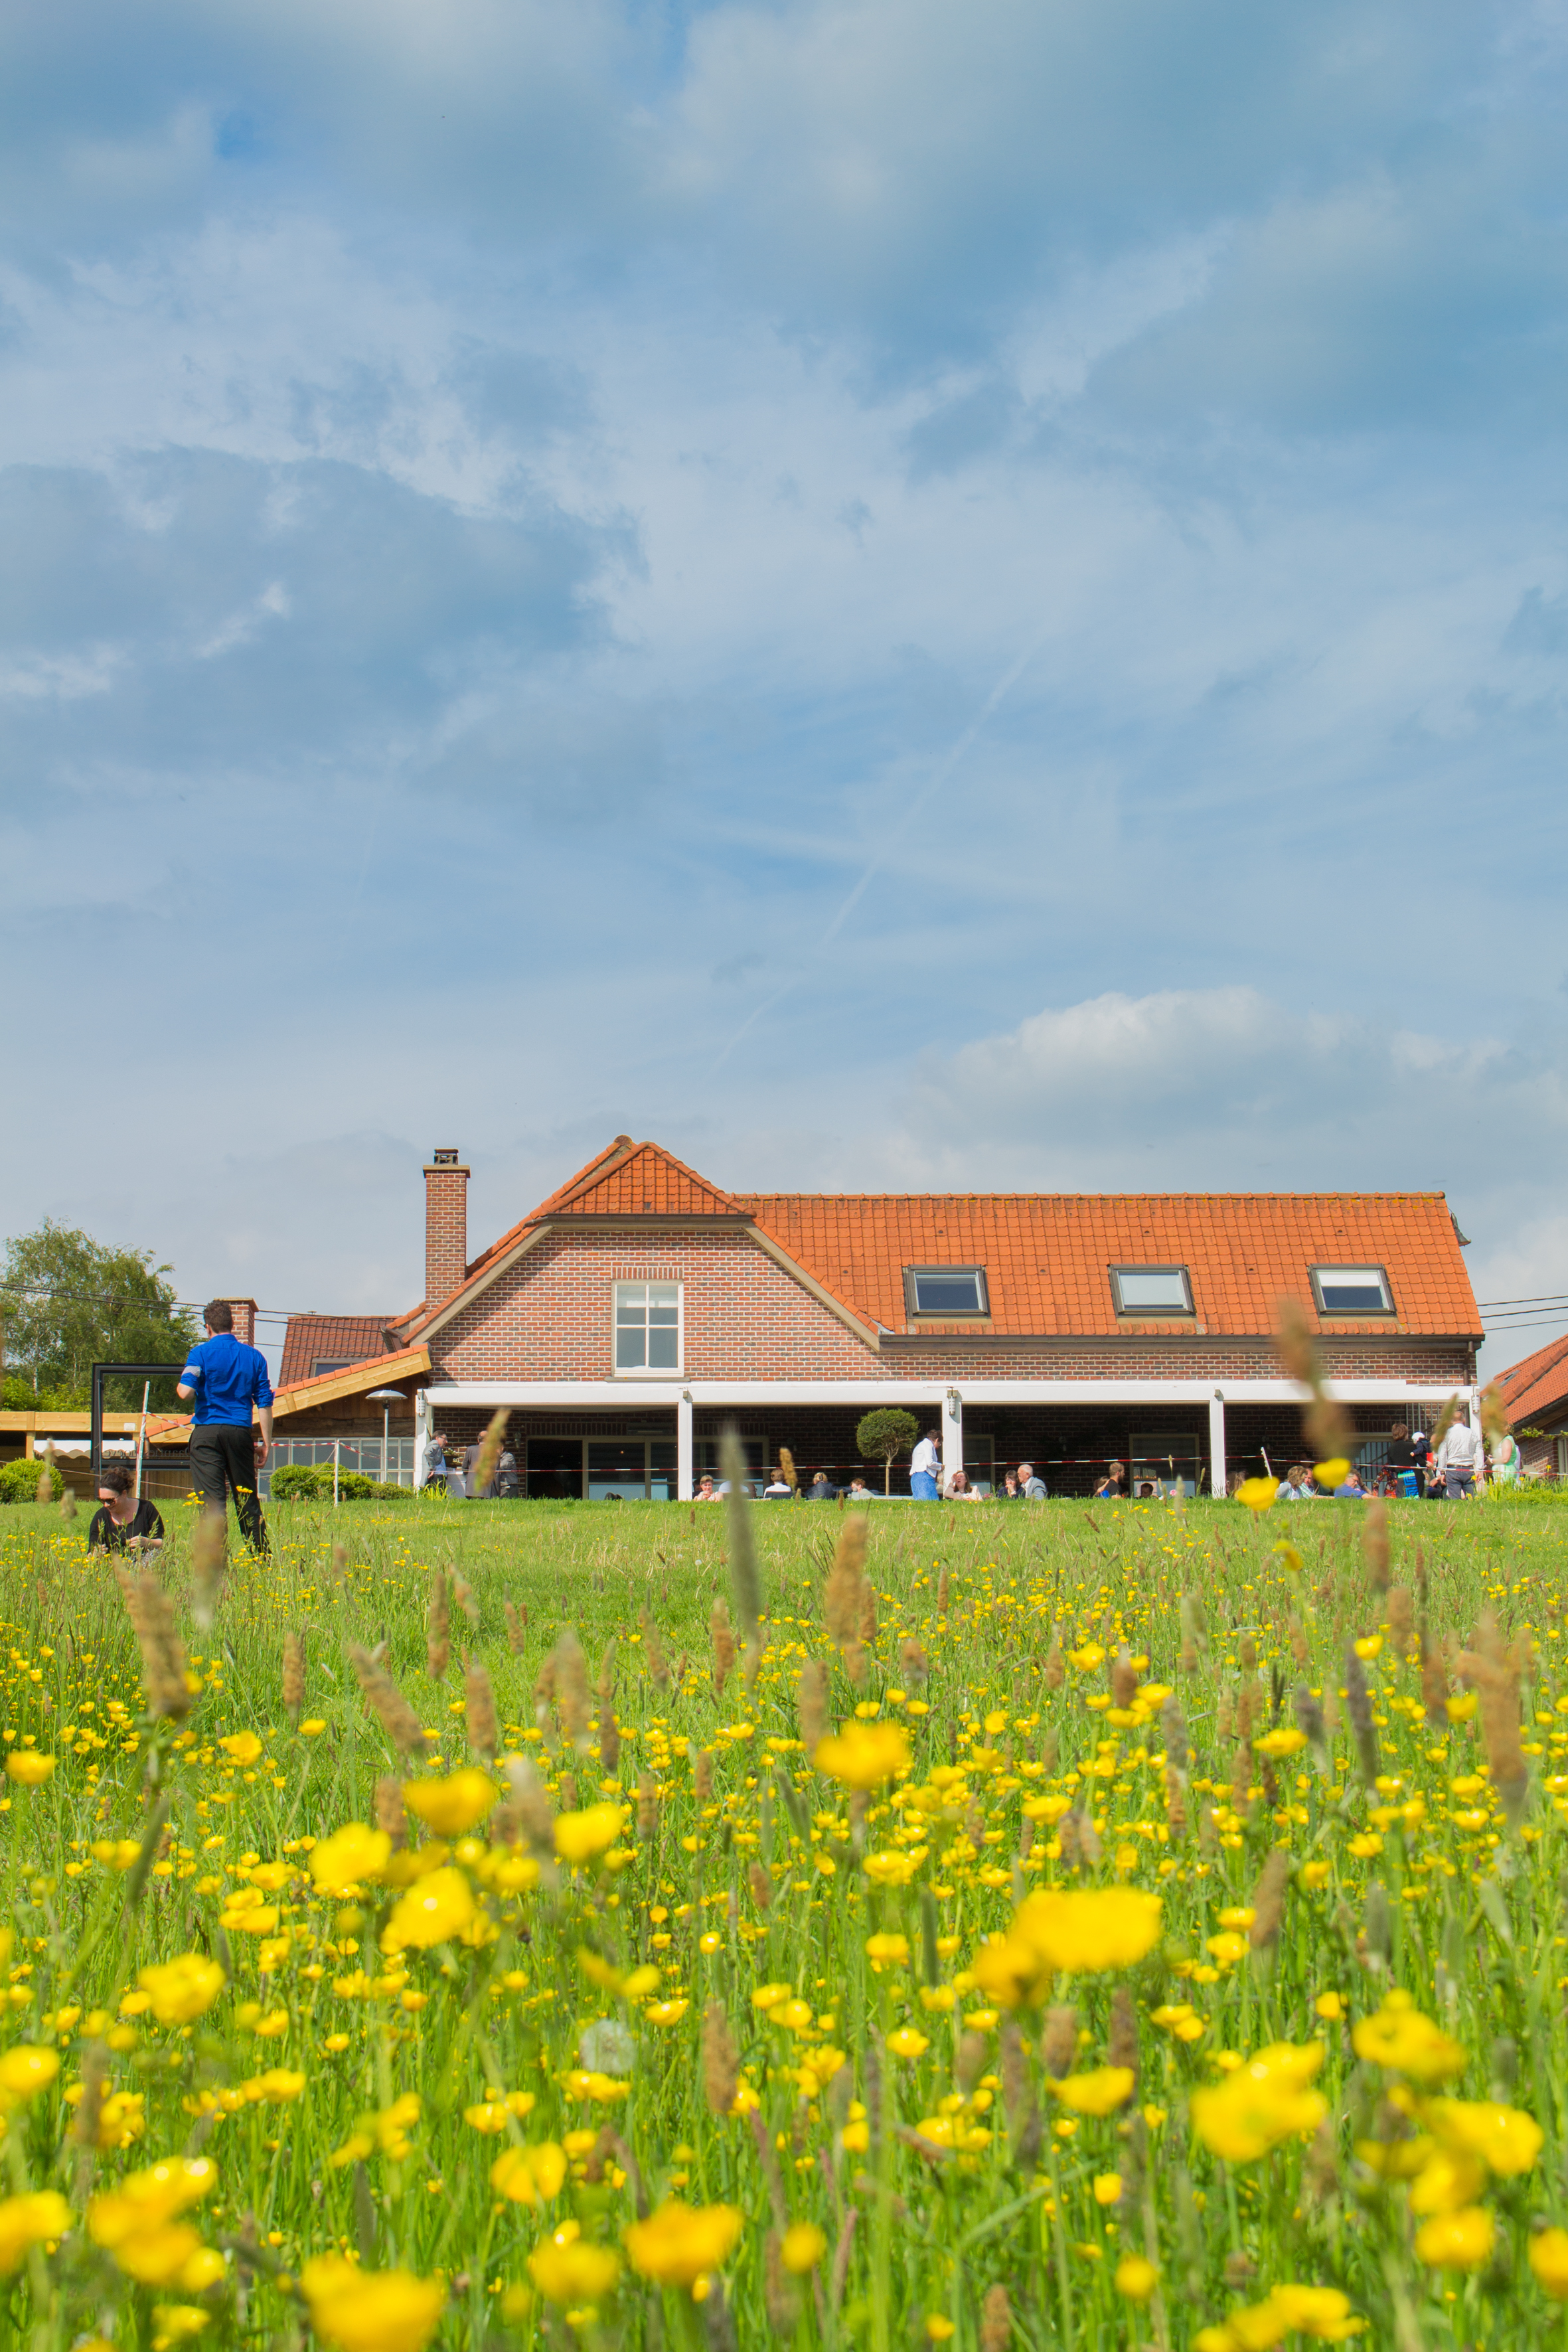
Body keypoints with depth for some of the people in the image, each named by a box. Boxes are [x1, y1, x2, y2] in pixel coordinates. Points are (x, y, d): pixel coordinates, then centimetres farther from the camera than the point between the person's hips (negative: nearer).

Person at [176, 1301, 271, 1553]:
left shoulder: (201, 1353, -2)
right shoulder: (254, 1356, 8)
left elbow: (186, 1393, -14)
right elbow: (264, 1402, 5)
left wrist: (179, 1385, 10)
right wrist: (266, 1442, 9)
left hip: (207, 1431, -3)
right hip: (240, 1434, 3)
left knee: (212, 1502, -4)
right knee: (248, 1502, 11)